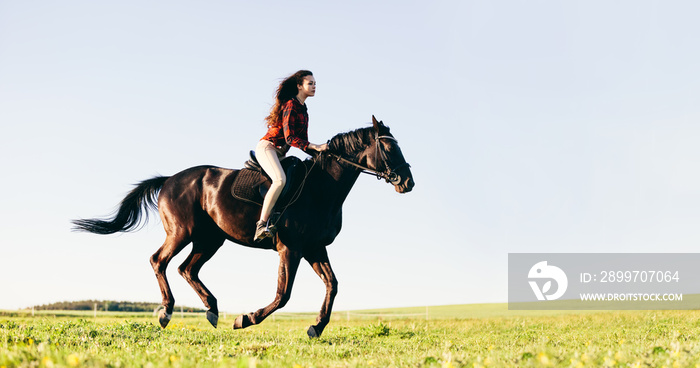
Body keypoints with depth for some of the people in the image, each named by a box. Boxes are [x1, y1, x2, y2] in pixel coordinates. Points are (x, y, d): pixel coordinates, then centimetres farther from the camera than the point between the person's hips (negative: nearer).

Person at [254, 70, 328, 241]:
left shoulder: (303, 110, 17)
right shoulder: (291, 105, -11)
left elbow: (302, 140, 17)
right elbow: (290, 138, -19)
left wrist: (318, 153, 2)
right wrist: (315, 147, -24)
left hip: (279, 153, 10)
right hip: (267, 147, -10)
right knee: (280, 180, -33)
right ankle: (261, 225, -36)